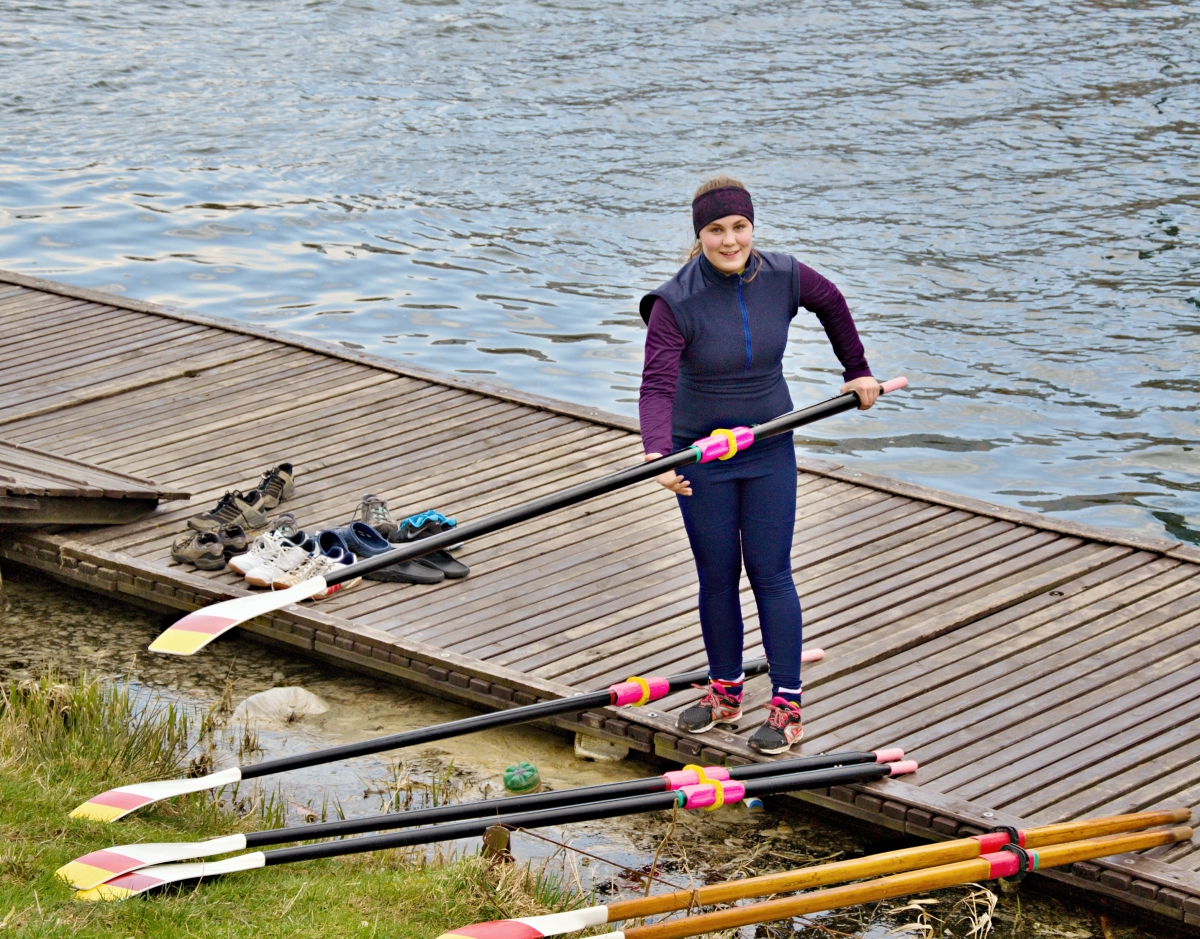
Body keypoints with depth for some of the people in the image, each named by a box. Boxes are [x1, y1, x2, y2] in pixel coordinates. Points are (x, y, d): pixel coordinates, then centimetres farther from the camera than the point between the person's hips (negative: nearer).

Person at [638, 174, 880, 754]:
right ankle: (725, 691, 26)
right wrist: (657, 453, -43)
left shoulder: (781, 278, -10)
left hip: (770, 450, 1)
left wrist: (857, 370, 19)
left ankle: (787, 707, 8)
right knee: (716, 576, 9)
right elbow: (657, 385, -27)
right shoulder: (676, 303, -18)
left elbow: (831, 304, 12)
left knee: (770, 574, 2)